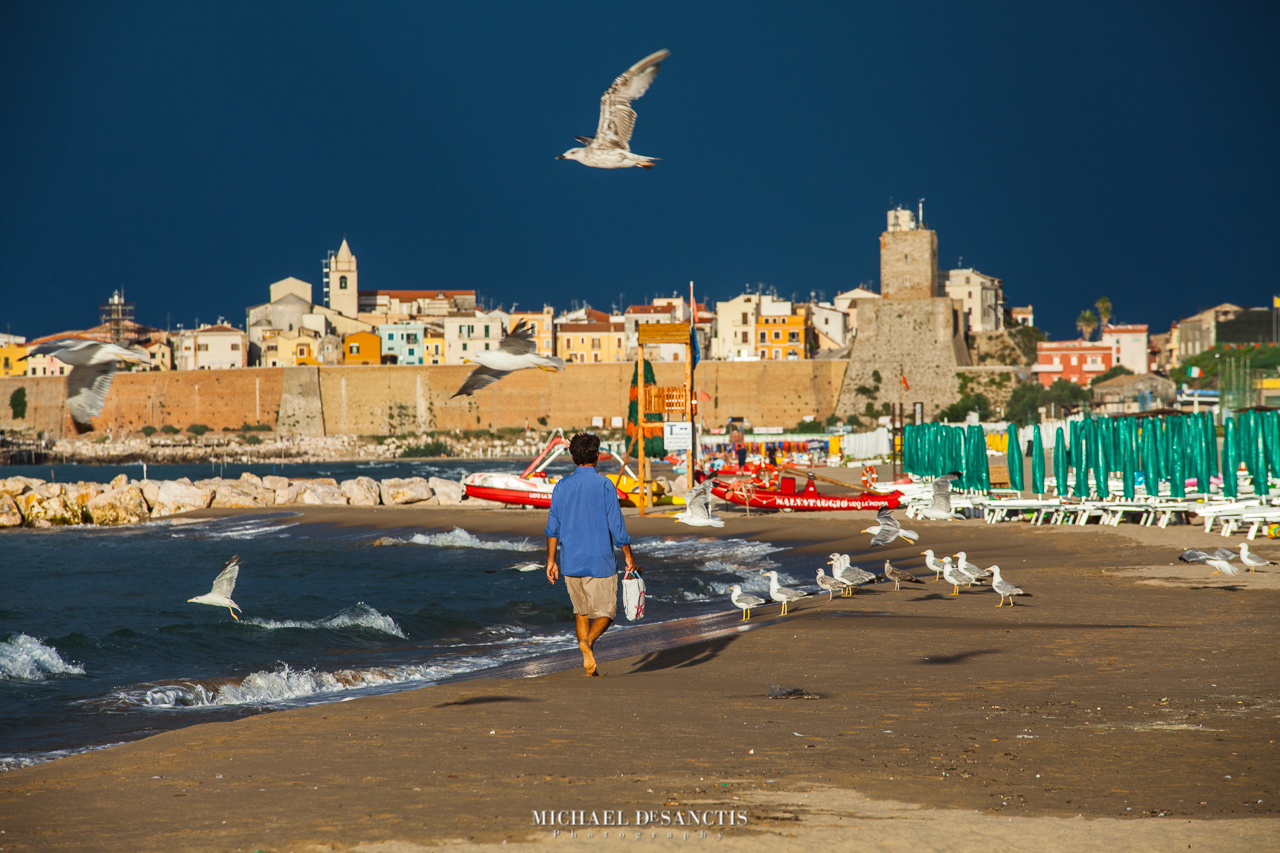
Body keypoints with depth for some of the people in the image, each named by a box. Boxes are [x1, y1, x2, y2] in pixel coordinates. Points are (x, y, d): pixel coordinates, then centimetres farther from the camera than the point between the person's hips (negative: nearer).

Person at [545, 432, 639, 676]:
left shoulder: (562, 486, 3)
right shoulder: (604, 485, -9)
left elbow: (553, 528, 4)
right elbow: (616, 527, -10)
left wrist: (551, 560, 12)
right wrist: (629, 557, 0)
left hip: (570, 563, 4)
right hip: (600, 561, -4)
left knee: (581, 612, 18)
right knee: (605, 614, 5)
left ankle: (588, 664, 11)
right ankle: (588, 641, -24)